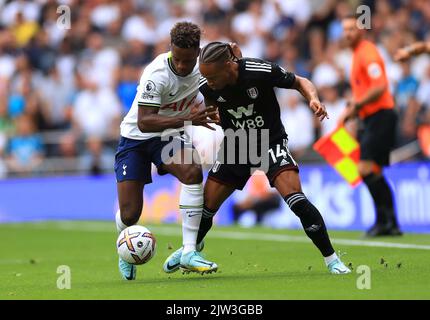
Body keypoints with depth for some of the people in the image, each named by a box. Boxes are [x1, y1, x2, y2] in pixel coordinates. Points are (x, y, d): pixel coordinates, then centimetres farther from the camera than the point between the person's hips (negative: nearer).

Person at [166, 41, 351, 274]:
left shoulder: (262, 71, -26)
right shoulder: (207, 86, -15)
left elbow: (300, 82, -10)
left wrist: (313, 99, -29)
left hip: (271, 142, -4)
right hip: (235, 147, 4)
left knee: (296, 199, -23)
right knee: (206, 206, 4)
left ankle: (331, 259, -11)